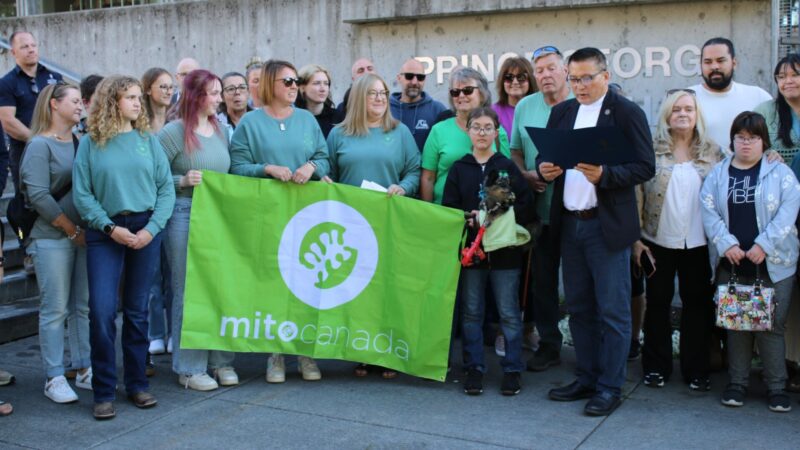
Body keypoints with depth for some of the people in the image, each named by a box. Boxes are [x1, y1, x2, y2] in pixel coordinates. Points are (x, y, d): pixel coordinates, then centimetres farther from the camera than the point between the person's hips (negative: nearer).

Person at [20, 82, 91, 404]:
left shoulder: (82, 143, 12)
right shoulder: (40, 145, -4)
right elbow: (38, 195, -12)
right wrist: (73, 231, -11)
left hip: (84, 236, 5)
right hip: (52, 239, -5)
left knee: (84, 307, 8)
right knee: (55, 310, -1)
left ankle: (84, 370, 17)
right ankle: (54, 378, 7)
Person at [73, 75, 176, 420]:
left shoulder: (148, 140, 6)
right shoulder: (90, 143, 1)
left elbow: (166, 189, 2)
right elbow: (81, 194, -3)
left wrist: (151, 228, -10)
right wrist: (110, 227, -12)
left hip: (145, 231, 2)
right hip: (105, 233, -2)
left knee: (137, 311, 9)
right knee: (101, 311, -8)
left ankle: (137, 384, 20)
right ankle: (104, 392, 4)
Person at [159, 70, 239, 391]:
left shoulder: (221, 130, 12)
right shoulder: (173, 132, -7)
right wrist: (183, 181, -21)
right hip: (184, 217, -6)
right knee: (189, 292, 2)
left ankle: (221, 361, 22)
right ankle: (189, 367, 13)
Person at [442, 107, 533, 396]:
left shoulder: (508, 167, 3)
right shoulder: (459, 169, 7)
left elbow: (525, 207, -3)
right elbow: (448, 209, 2)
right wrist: (470, 218, -15)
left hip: (504, 250, -1)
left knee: (509, 312, 4)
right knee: (471, 312, 8)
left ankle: (512, 369, 14)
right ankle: (474, 369, 18)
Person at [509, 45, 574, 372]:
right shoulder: (524, 107, 10)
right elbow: (515, 151, 15)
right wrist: (525, 175, -4)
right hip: (540, 208, 4)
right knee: (542, 279, 9)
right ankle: (548, 344, 20)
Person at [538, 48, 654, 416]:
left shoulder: (627, 112, -6)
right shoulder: (561, 112, 12)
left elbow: (645, 167, -11)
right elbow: (544, 155, 15)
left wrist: (604, 175, -26)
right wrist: (544, 168, -8)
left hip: (607, 225, -6)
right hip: (569, 223, 6)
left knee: (612, 311, 1)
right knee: (579, 308, 14)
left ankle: (609, 387, 12)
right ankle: (586, 379, 26)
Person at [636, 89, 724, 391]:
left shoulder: (713, 153, 6)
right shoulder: (651, 150, -1)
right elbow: (635, 194, -2)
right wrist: (636, 239, -7)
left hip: (698, 243, 1)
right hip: (659, 241, -1)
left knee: (698, 304, 7)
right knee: (658, 303, 7)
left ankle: (696, 370, 18)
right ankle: (656, 367, 19)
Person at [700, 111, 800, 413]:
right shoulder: (718, 174, 9)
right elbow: (709, 211, 1)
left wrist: (763, 245, -15)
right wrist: (727, 244, -12)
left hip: (773, 264, -2)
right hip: (731, 265, 2)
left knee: (772, 326, 0)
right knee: (735, 324, 7)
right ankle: (737, 383, 17)